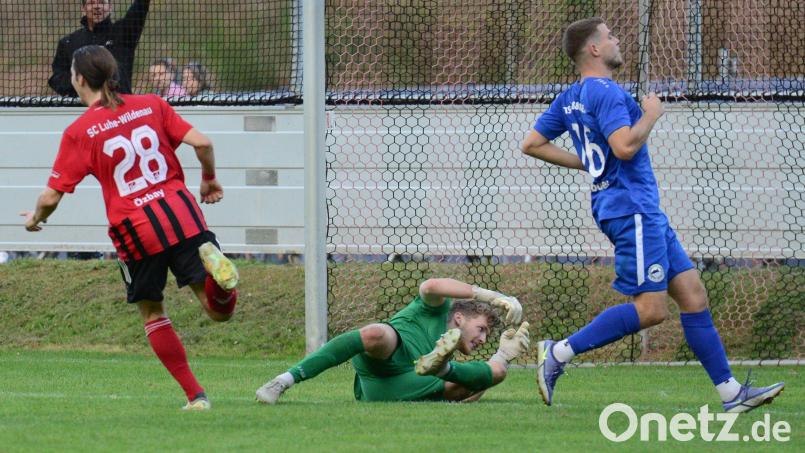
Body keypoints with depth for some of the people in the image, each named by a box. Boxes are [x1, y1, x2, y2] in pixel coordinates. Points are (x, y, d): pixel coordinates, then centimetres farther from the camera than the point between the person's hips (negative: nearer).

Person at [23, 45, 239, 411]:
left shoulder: (79, 132, -2)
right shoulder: (152, 106, 7)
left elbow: (51, 196, -3)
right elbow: (202, 143, 1)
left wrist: (35, 219, 19)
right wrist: (209, 180, 20)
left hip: (134, 230, -2)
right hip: (182, 214, 2)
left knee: (152, 314, 18)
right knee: (219, 311, 3)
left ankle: (195, 395, 10)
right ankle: (210, 259, -30)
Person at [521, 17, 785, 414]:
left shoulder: (569, 99, 14)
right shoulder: (606, 92, -14)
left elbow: (532, 145, 18)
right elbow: (625, 146, -27)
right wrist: (651, 114, -10)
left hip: (643, 211, 11)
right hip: (632, 207, -11)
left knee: (693, 294, 6)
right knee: (650, 309, -13)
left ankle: (730, 392, 4)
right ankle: (559, 353, -8)